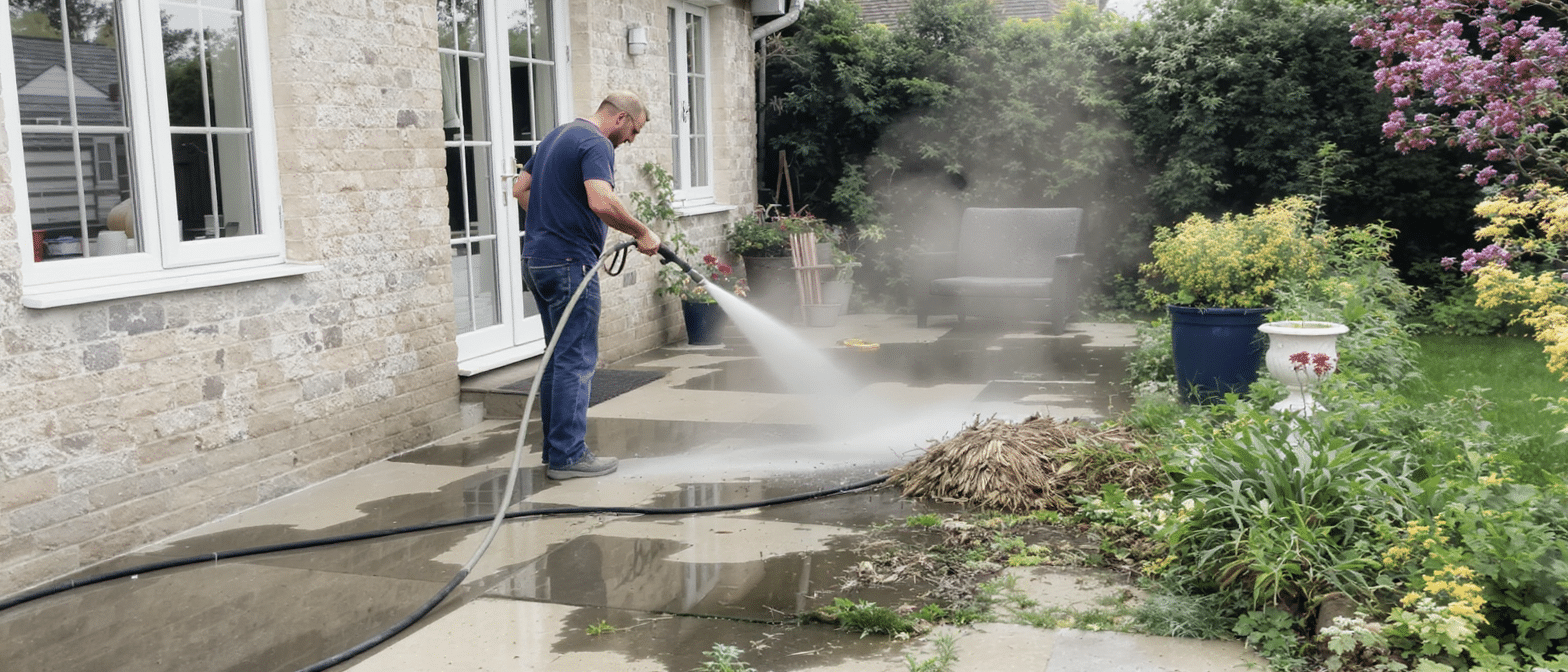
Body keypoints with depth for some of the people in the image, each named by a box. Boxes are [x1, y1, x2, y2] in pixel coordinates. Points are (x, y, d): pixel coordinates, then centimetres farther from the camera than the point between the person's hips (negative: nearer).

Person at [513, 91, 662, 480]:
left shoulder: (556, 137, 18)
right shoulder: (596, 145, -13)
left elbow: (520, 188, 22)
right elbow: (601, 202, -28)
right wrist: (642, 233, -16)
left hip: (536, 258, 10)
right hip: (569, 262, -10)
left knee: (559, 357, 15)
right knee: (577, 360, -5)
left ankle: (555, 448, 20)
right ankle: (568, 456, -2)